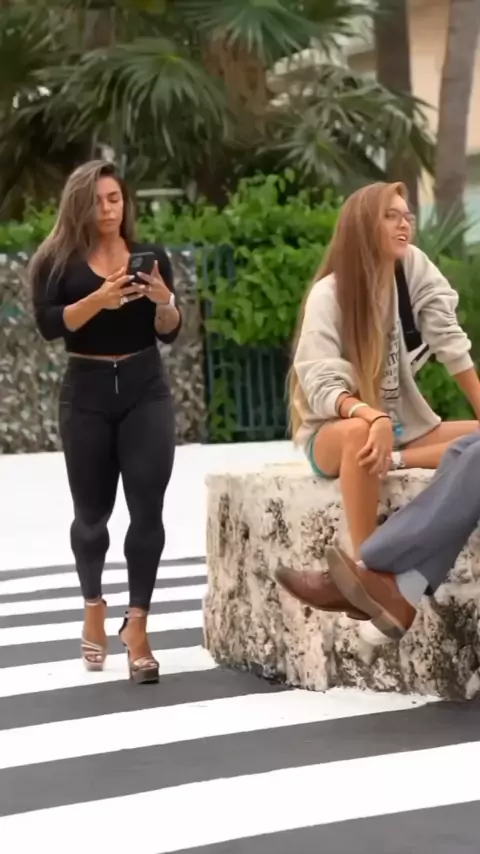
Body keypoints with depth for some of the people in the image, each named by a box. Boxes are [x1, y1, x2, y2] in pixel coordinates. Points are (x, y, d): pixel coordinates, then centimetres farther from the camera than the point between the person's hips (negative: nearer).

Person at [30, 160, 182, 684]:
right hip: (87, 394, -1)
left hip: (145, 391, 1)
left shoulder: (151, 256, 4)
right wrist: (98, 299, -28)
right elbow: (49, 325, -15)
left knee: (148, 508, -10)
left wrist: (164, 300, -16)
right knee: (92, 510, 11)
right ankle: (94, 606, 35)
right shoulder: (59, 262, -1)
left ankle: (136, 626, -10)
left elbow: (170, 335, 4)